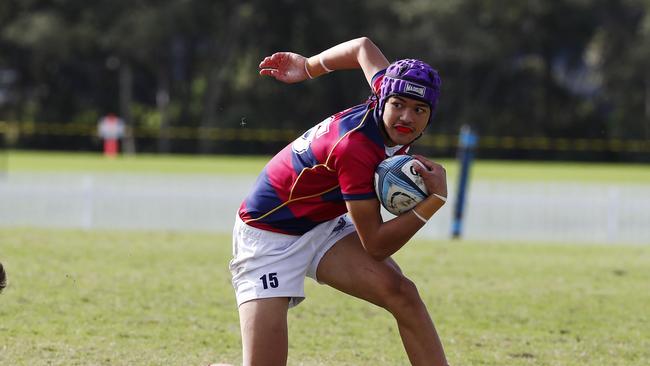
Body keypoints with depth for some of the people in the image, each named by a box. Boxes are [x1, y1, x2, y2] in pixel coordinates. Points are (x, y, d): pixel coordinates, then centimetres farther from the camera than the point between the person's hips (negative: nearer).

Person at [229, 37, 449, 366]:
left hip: (324, 226, 7)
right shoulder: (355, 149, -34)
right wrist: (436, 200, -31)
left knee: (400, 292, -20)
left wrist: (309, 67, 29)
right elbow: (375, 245, -26)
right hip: (268, 236, -7)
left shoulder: (388, 87, -12)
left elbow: (363, 48, 12)